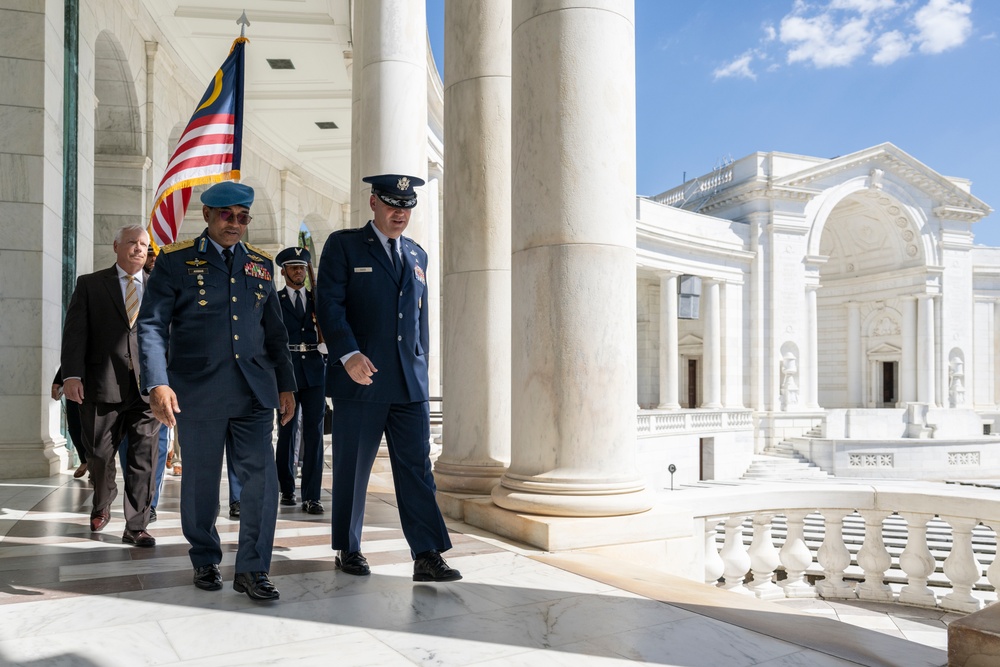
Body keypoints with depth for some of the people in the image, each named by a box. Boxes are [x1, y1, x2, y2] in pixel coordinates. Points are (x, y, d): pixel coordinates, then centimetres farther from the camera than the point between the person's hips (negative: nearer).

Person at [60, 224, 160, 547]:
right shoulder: (90, 284, 10)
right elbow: (75, 331, 0)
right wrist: (72, 374, -12)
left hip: (147, 387, 1)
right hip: (103, 385, 0)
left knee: (143, 459, -1)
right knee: (99, 454, 9)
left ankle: (136, 526, 8)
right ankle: (102, 505, 38)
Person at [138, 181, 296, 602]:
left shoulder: (261, 264, 13)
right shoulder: (176, 261, 2)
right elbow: (151, 326, -3)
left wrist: (286, 384, 11)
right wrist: (157, 383, -15)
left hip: (253, 390, 2)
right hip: (198, 390, -2)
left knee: (261, 477, -5)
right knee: (201, 480, 9)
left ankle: (252, 570, 6)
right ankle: (205, 561, 30)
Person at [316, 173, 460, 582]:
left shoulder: (417, 255, 17)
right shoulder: (343, 245, 2)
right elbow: (329, 304, -8)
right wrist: (349, 354, -21)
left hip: (410, 382, 4)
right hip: (360, 379, -4)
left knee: (416, 467, 0)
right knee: (352, 469, 7)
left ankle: (427, 556, 1)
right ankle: (348, 550, 22)